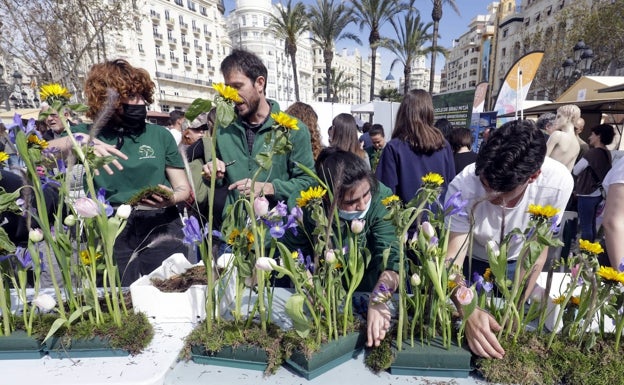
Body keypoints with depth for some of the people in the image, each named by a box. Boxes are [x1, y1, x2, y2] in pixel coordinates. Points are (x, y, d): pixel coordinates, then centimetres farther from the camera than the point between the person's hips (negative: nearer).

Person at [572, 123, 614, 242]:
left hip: (587, 195, -8)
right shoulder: (607, 153, 7)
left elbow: (575, 171, -9)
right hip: (598, 194, 8)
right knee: (591, 225, 15)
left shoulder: (592, 153, -18)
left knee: (585, 227, -1)